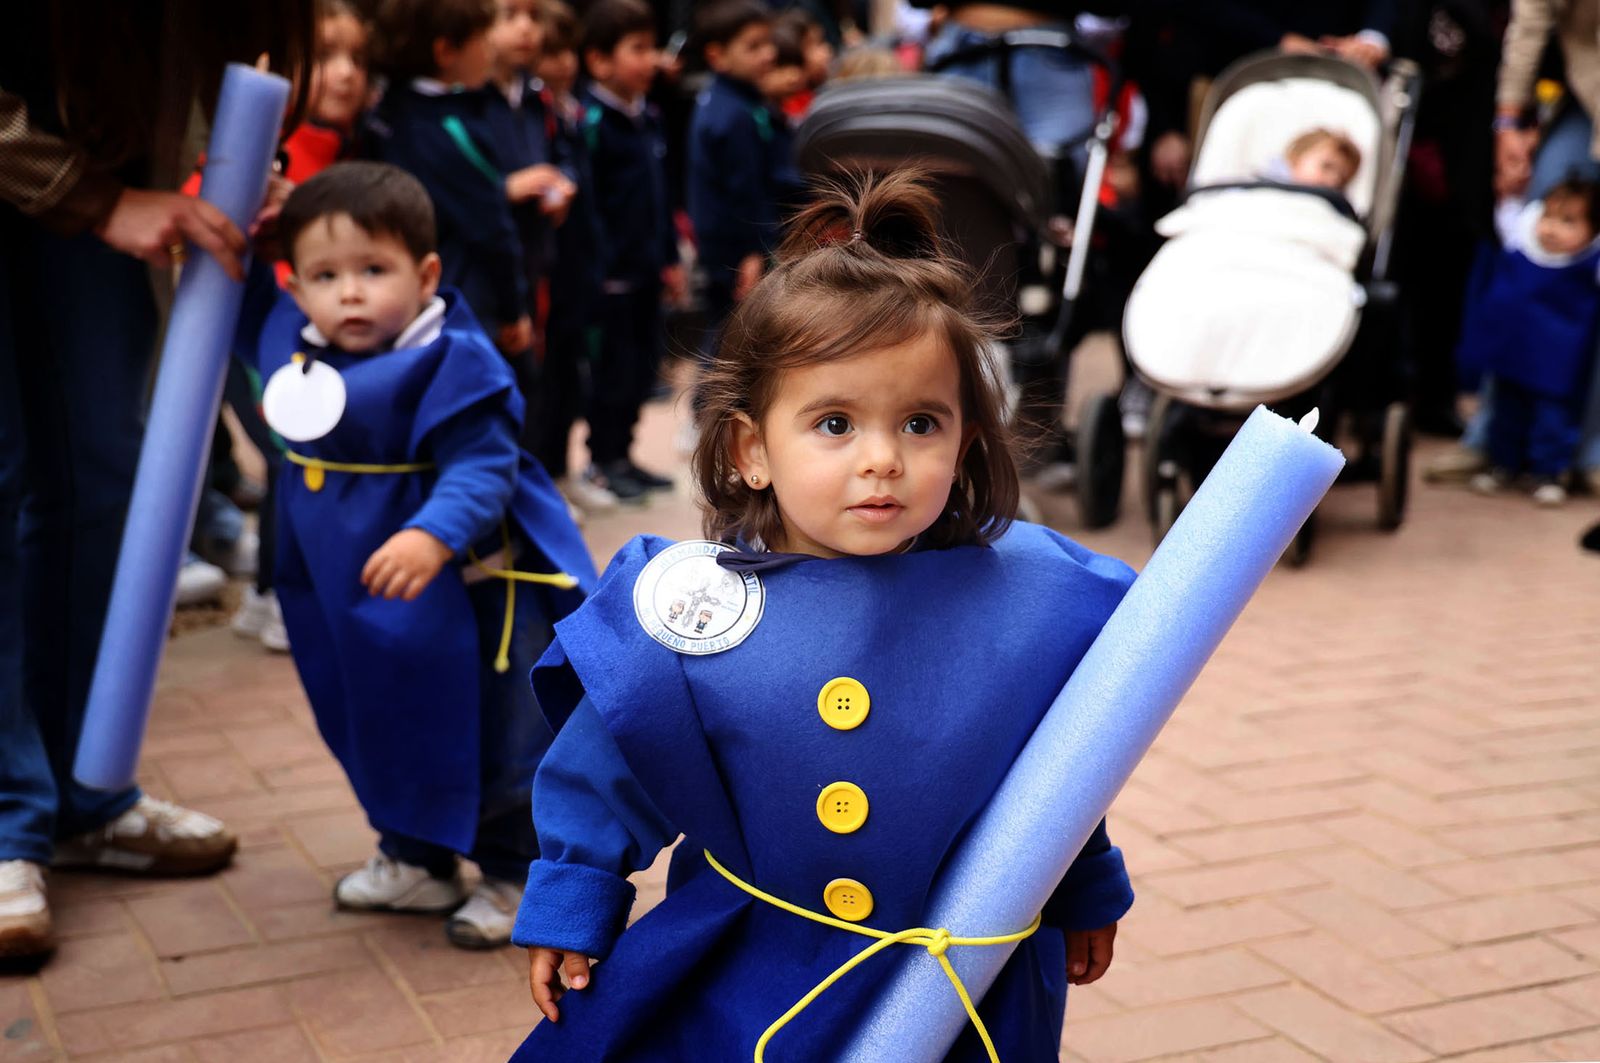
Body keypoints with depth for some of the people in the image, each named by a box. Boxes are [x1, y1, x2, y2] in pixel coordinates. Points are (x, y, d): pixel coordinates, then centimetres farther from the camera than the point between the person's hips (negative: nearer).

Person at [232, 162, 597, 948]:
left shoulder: (451, 363, -24)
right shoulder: (290, 338, -2)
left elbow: (483, 468, -30)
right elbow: (243, 315, 20)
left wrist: (436, 534, -47)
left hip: (464, 595, -7)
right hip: (352, 595, 8)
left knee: (492, 737, 8)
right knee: (382, 731, 22)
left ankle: (515, 875, 25)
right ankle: (417, 859, 40)